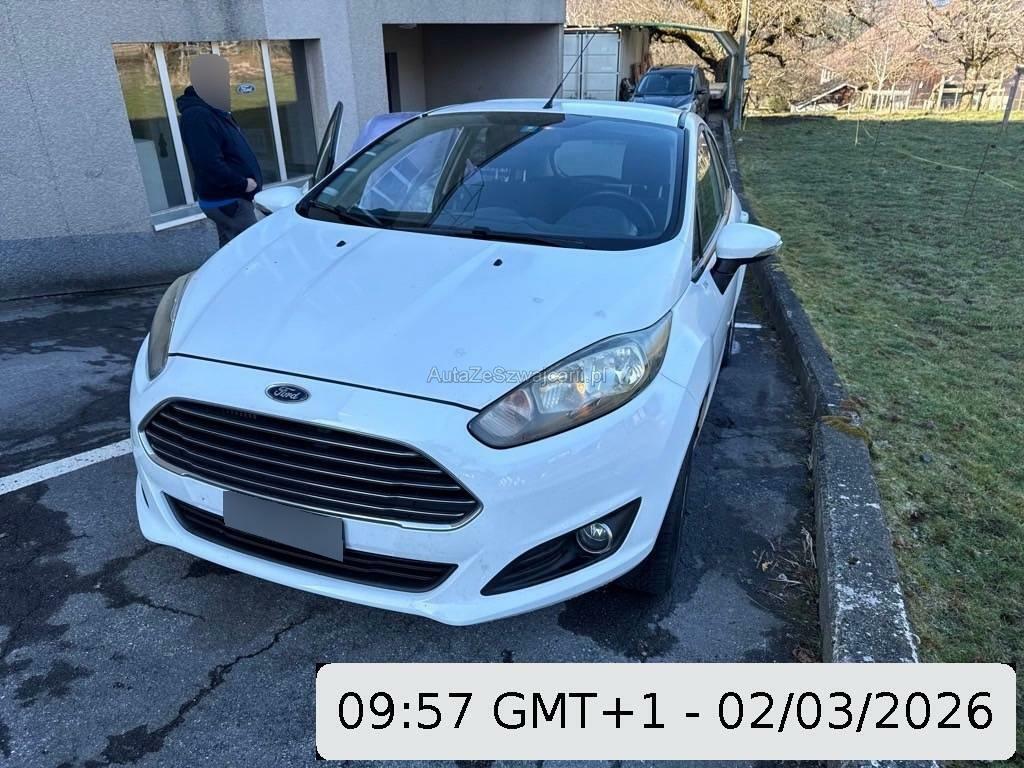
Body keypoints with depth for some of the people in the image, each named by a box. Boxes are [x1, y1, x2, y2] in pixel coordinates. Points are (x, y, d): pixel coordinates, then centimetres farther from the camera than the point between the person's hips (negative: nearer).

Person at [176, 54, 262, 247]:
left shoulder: (213, 111, 15)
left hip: (229, 197, 10)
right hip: (228, 200, -10)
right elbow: (210, 164, -27)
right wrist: (243, 184, -20)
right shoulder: (197, 116, -18)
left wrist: (245, 183, 11)